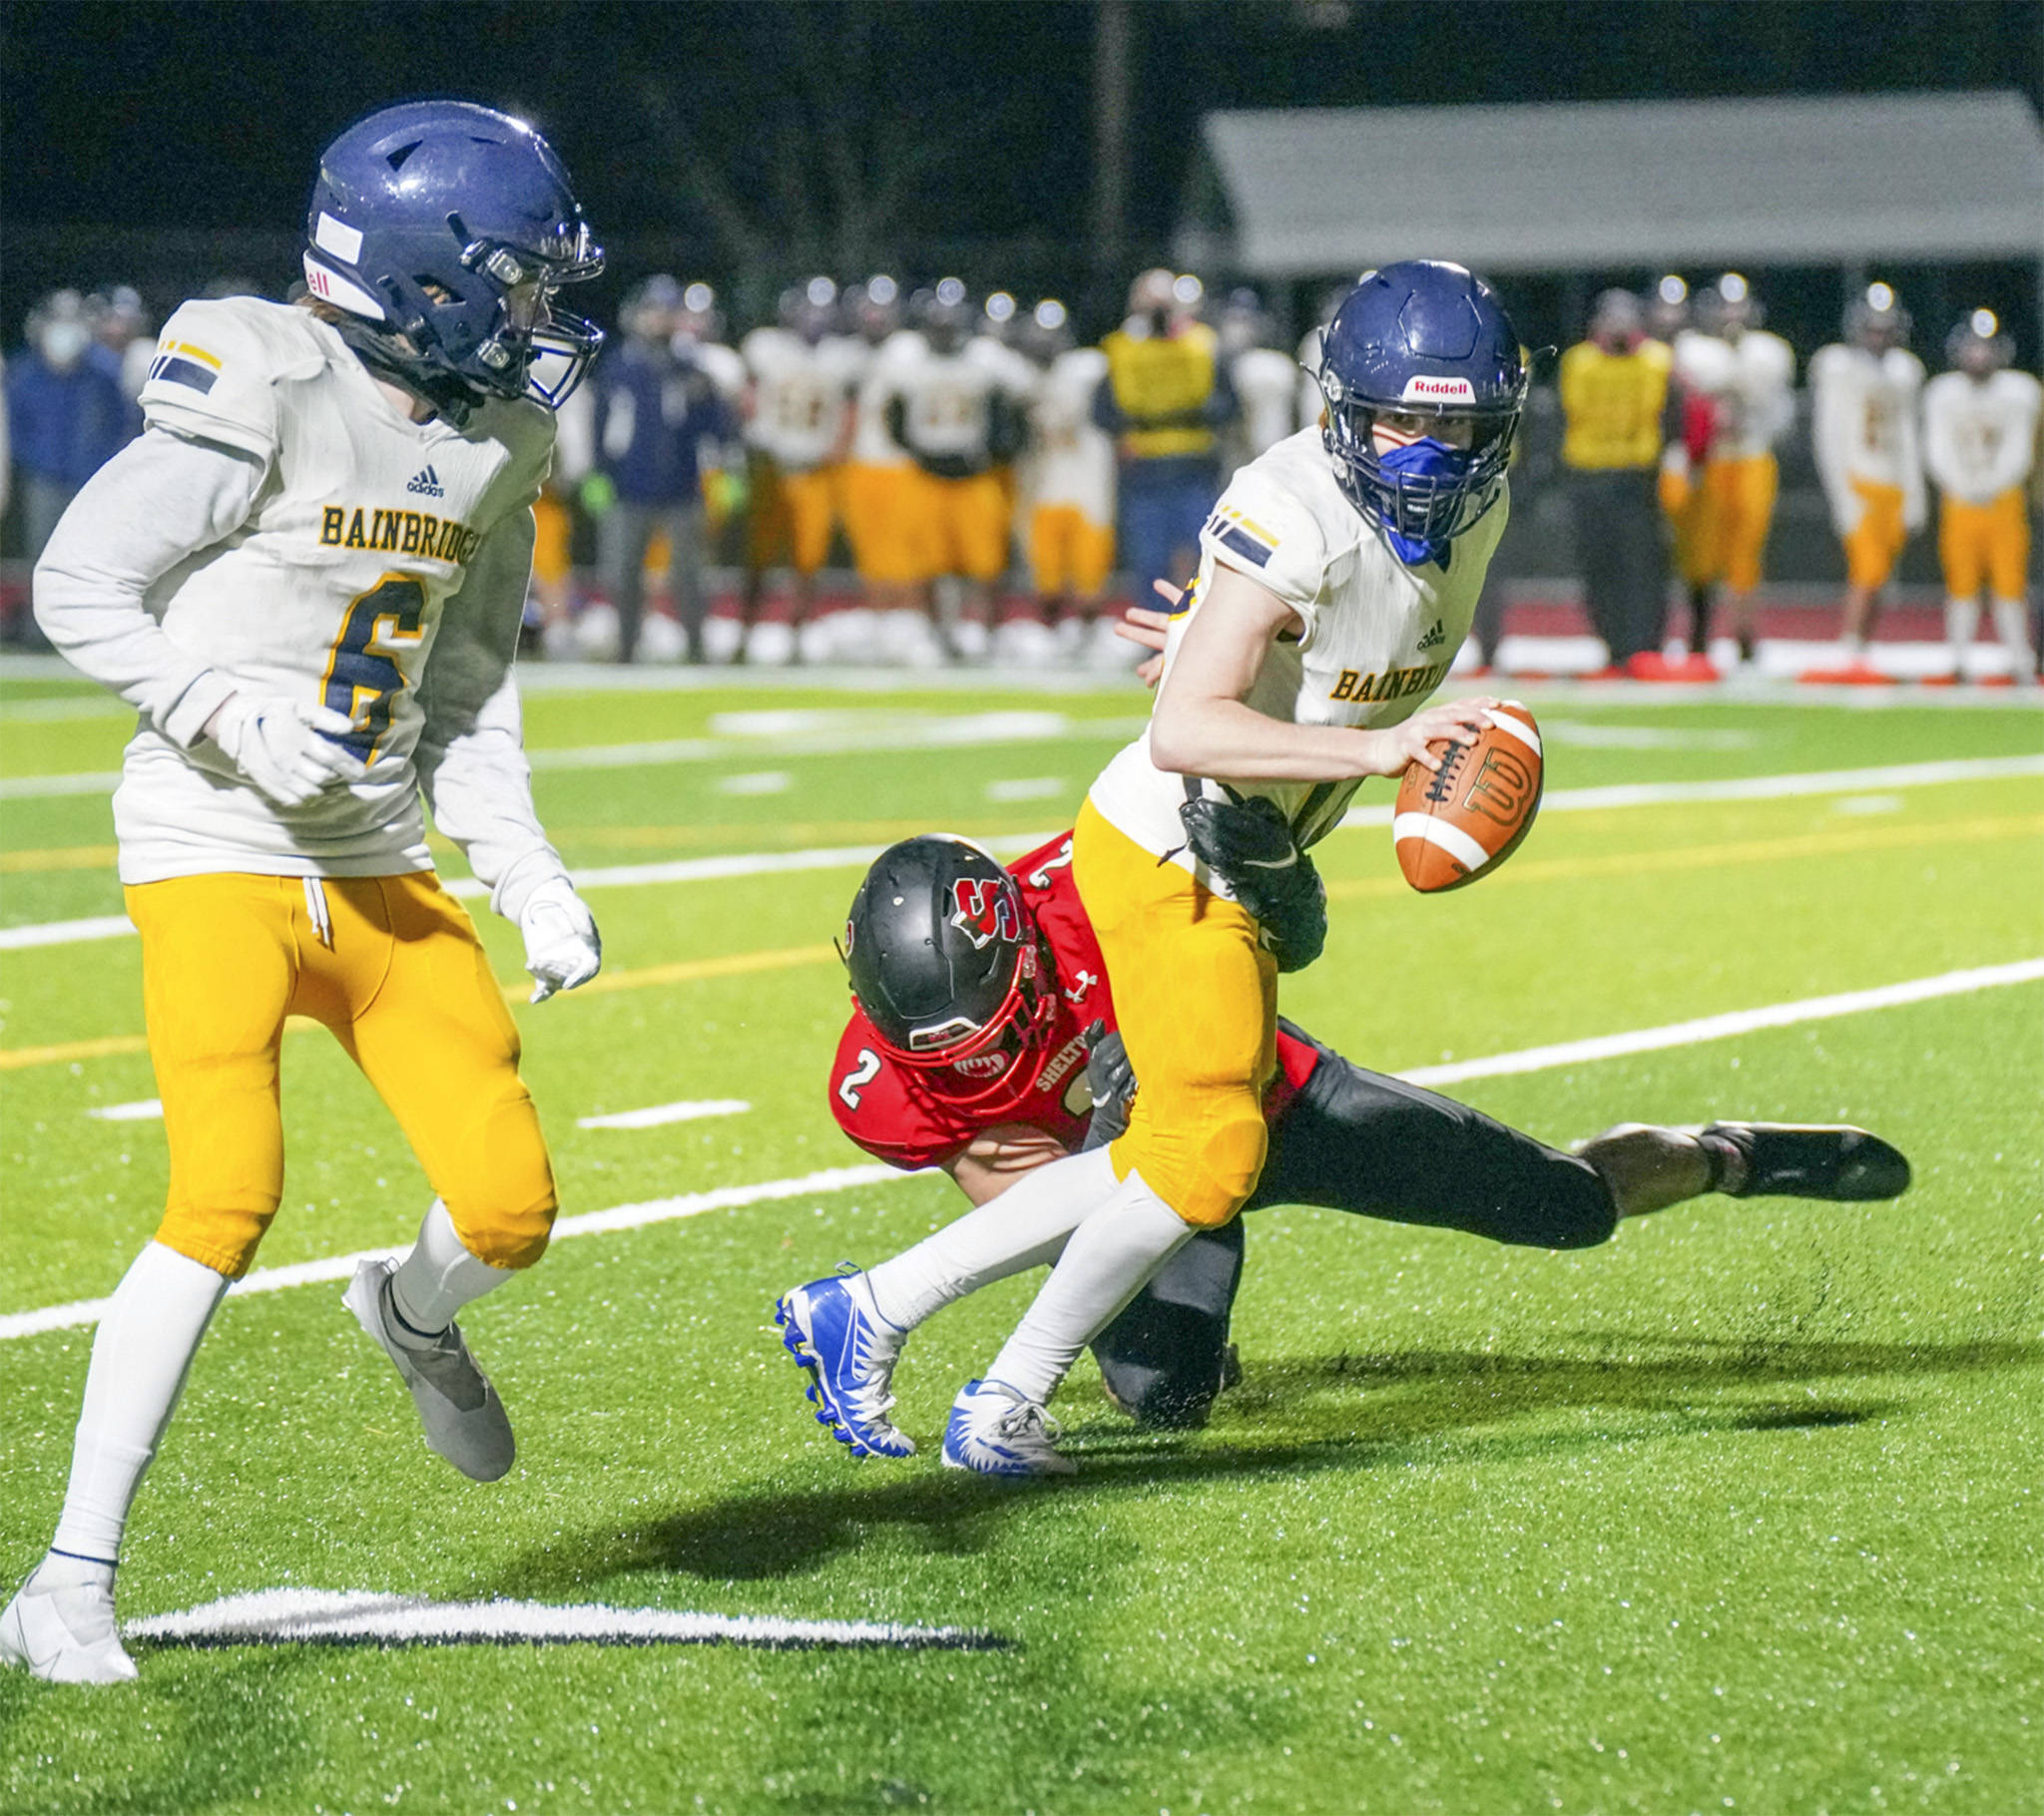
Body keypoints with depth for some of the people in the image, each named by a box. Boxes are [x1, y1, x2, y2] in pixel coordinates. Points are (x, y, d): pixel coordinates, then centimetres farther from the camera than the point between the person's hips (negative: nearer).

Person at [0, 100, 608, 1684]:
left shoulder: (488, 447, 8)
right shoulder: (266, 398, -15)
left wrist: (533, 883, 8)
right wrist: (237, 722, -20)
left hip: (376, 869, 7)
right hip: (215, 855, -7)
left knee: (509, 1204, 0)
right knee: (230, 1198, -20)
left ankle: (413, 1313, 40)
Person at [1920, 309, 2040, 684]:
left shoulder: (2020, 391, 5)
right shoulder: (1942, 393, 5)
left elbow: (2019, 450, 2)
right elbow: (1937, 451, 1)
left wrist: (1993, 486, -12)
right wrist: (1964, 488, -13)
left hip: (2005, 497, 0)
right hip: (1960, 500, 0)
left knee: (2010, 581, -4)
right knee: (1961, 581, -2)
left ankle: (2020, 660, 3)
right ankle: (1959, 662, 6)